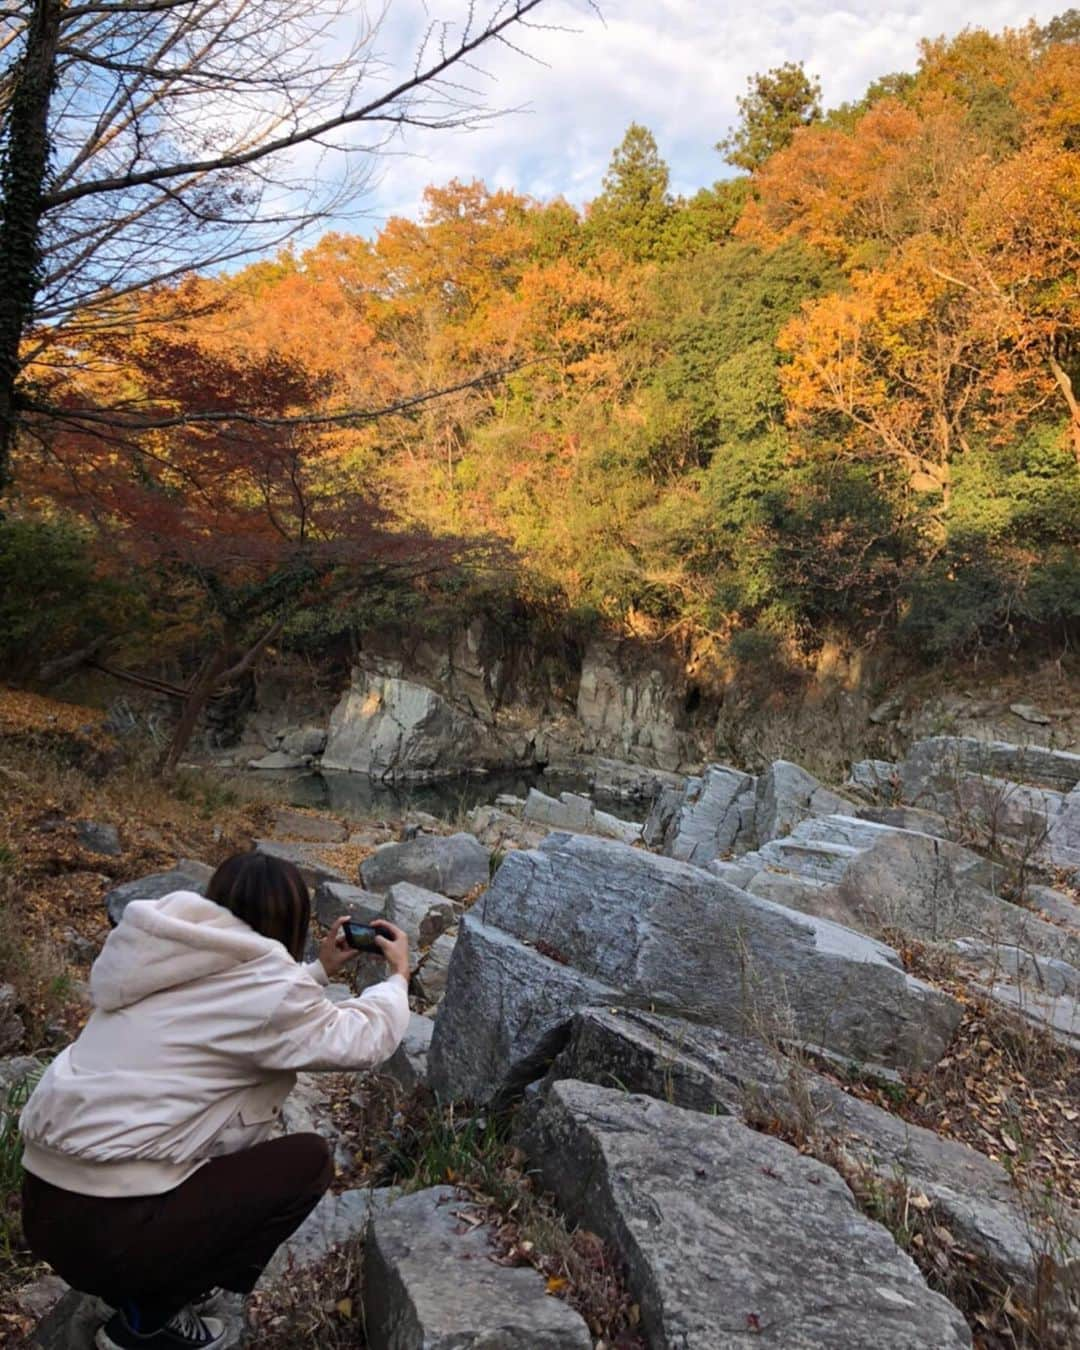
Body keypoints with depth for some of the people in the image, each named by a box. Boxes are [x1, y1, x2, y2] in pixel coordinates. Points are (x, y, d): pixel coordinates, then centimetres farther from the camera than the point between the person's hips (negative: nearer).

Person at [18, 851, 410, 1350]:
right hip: (107, 1230, -8)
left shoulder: (170, 960, 8)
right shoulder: (259, 981, -15)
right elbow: (363, 1040, -1)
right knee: (308, 1159, 4)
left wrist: (321, 970, 27)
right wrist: (399, 976, 16)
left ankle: (144, 1289, 19)